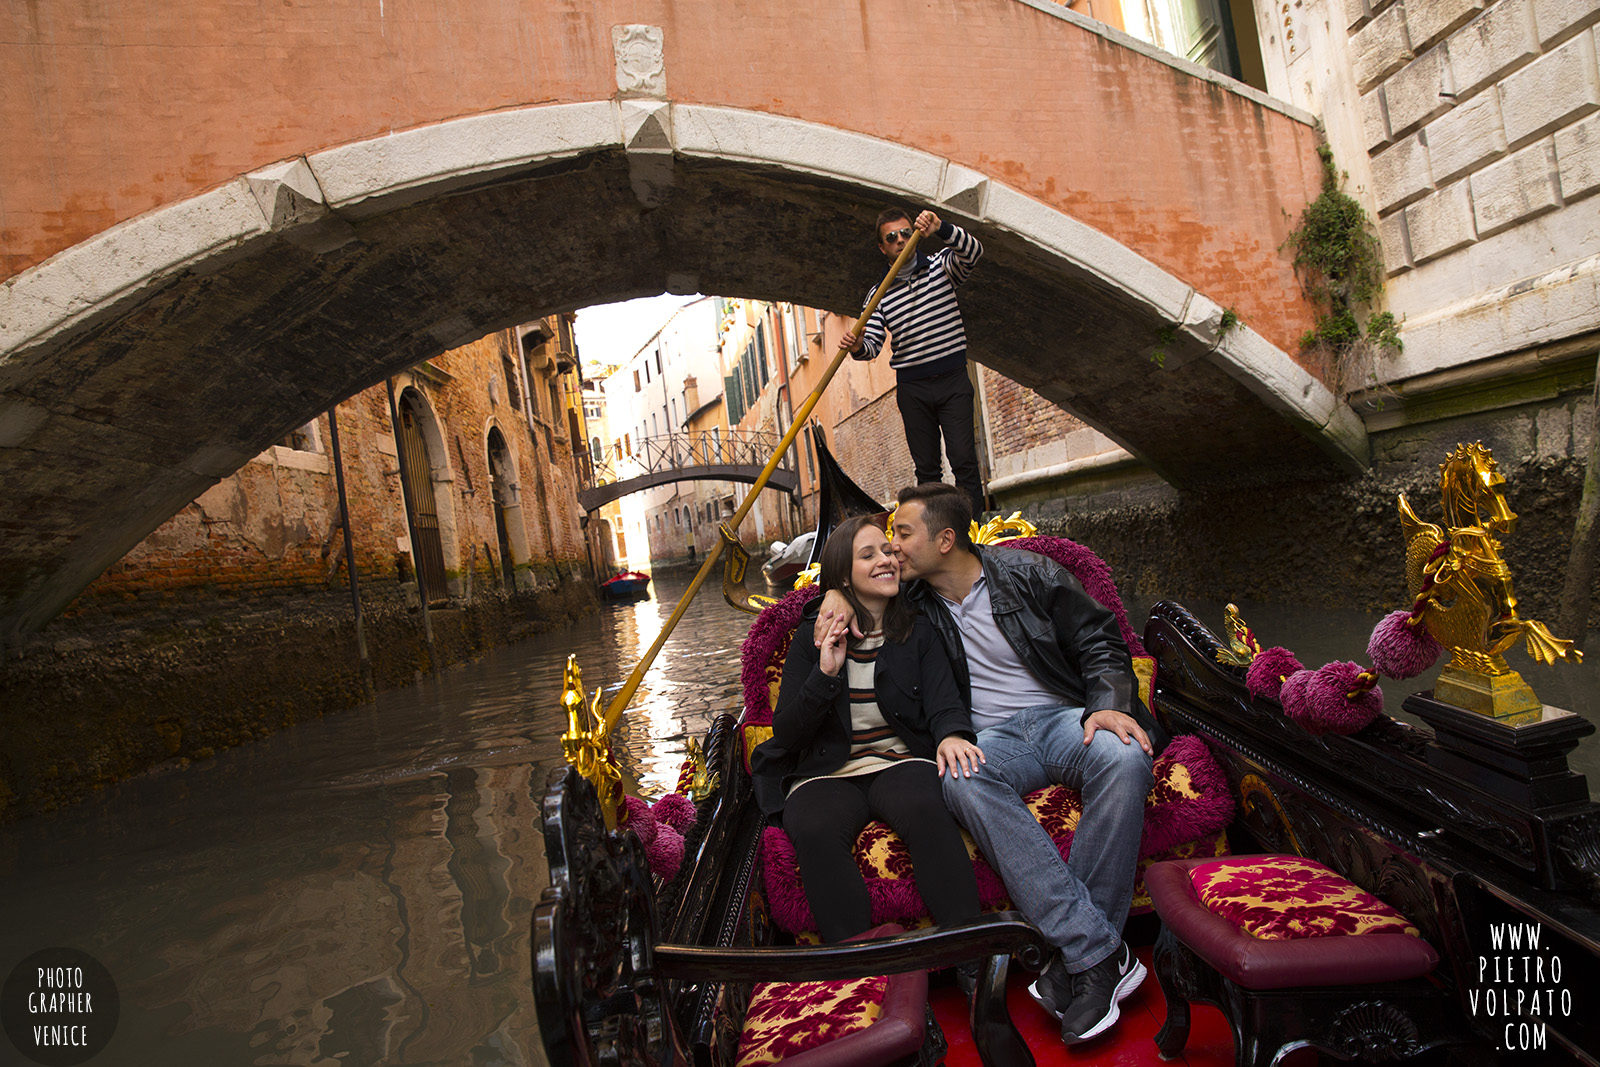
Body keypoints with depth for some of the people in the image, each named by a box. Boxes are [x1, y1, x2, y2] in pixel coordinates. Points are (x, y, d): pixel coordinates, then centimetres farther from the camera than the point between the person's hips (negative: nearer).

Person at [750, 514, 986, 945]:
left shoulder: (917, 631, 12)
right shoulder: (812, 639, 9)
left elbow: (943, 704, 1)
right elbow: (785, 734, 3)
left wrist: (951, 734, -24)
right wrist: (826, 675, -12)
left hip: (900, 763, 0)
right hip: (827, 775, 0)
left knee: (925, 810, -35)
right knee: (813, 830, -33)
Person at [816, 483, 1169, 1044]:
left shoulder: (1029, 573, 0)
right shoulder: (915, 600, 10)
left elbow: (1100, 643, 3)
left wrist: (1109, 704, -15)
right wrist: (837, 593, 3)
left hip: (1063, 716, -1)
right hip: (992, 736, 2)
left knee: (1123, 759, -36)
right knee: (960, 780, -36)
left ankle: (1077, 963, -29)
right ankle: (1100, 953, -36)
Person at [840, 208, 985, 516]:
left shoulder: (941, 266, 6)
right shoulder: (879, 294, 8)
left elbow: (973, 251, -14)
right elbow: (873, 345, -1)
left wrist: (941, 228, -31)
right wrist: (857, 347, -25)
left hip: (952, 380, -1)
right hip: (912, 389, 2)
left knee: (964, 460, -8)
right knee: (926, 467, 4)